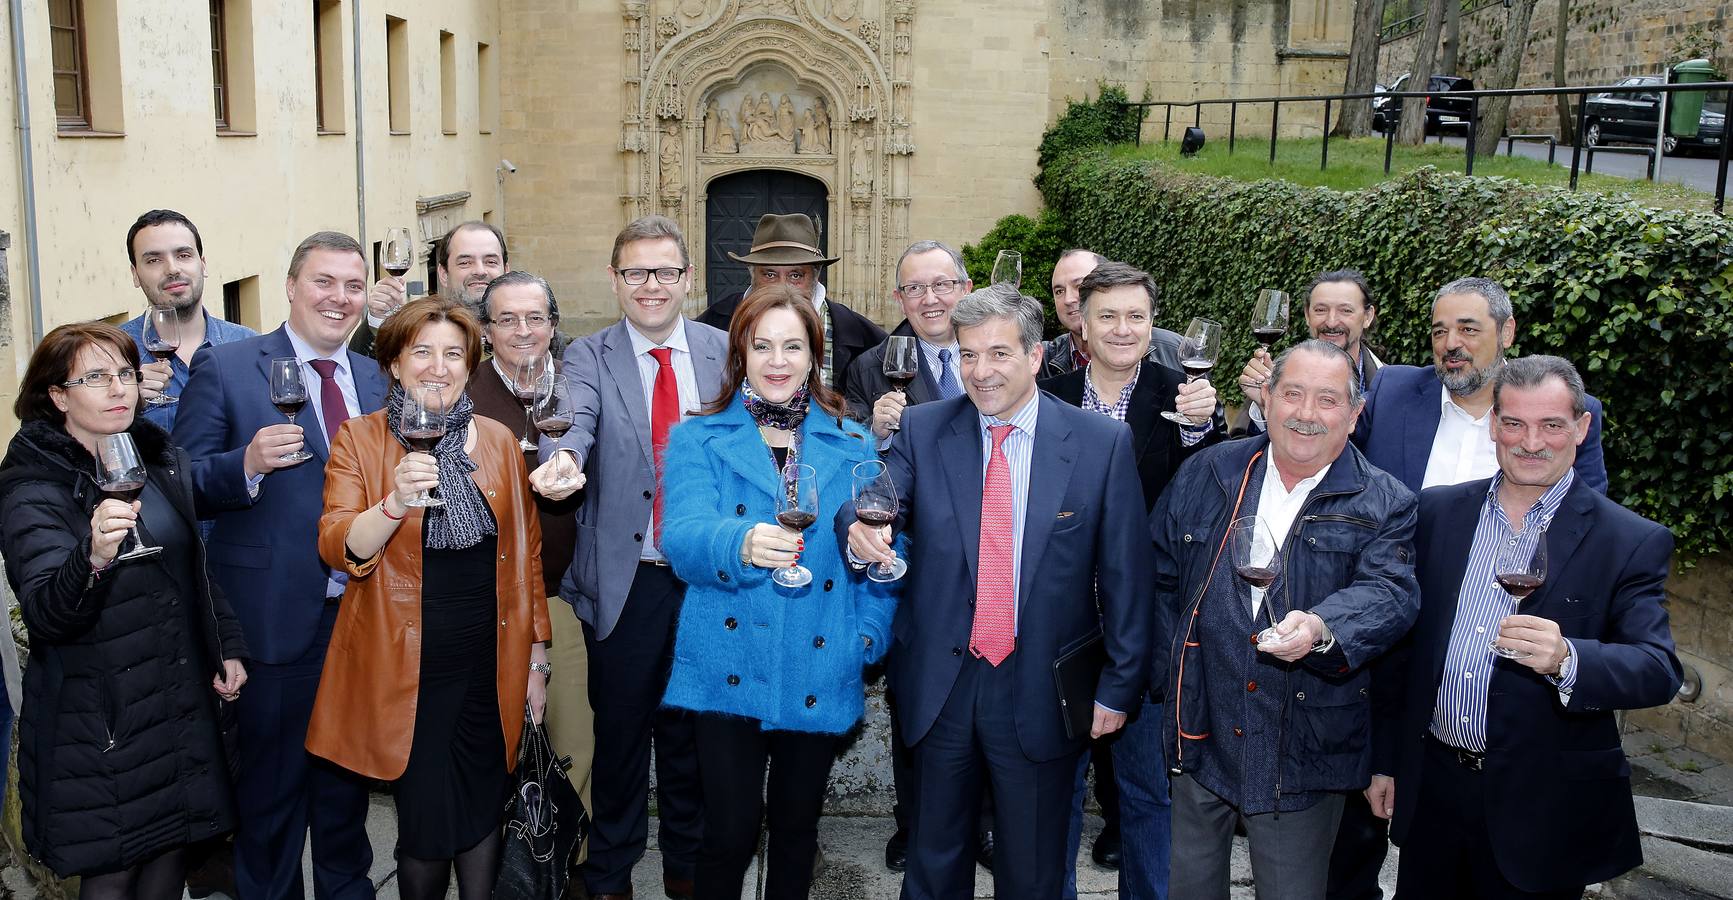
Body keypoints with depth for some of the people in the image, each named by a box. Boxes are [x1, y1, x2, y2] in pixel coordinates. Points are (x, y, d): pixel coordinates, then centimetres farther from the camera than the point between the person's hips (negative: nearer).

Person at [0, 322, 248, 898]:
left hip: (183, 698, 6)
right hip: (100, 717, -5)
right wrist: (94, 557, -42)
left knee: (172, 846, 14)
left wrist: (229, 647, 10)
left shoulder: (163, 461, 6)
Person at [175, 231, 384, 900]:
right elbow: (182, 486, -10)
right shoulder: (225, 368, -7)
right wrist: (247, 464, -28)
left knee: (349, 779, 20)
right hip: (276, 616, -5)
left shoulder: (375, 380, 9)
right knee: (271, 786, 9)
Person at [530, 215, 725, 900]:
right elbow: (576, 421, -21)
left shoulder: (723, 352, 5)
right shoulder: (589, 358, -2)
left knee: (691, 731, 15)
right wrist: (564, 459, -45)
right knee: (620, 732, 10)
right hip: (625, 581, -2)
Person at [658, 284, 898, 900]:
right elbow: (682, 539, -14)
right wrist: (741, 544, -35)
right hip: (730, 675, -2)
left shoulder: (853, 445, 7)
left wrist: (869, 636, -7)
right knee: (730, 833, -2)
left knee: (796, 829, 15)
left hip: (819, 679, 2)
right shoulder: (699, 440, 1)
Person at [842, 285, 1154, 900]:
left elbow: (1126, 575, -3)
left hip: (1043, 693, -1)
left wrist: (1118, 687, -3)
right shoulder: (922, 430, -1)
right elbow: (875, 502, -14)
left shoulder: (1103, 444, -6)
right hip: (940, 685, 1)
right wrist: (861, 531, -38)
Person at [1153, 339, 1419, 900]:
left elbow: (1390, 592, -19)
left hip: (1304, 755, -2)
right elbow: (1160, 574, 10)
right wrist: (1170, 671, 5)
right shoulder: (1206, 474, 3)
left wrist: (1321, 627, -39)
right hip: (1203, 735, 2)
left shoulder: (1384, 506, -3)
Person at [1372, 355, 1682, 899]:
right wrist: (1385, 759, 9)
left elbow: (1660, 670, -14)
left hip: (1541, 808, -3)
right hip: (1430, 787, 3)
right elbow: (1401, 643, 8)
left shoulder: (1632, 542, -6)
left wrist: (1566, 659, -33)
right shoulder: (1438, 512, 4)